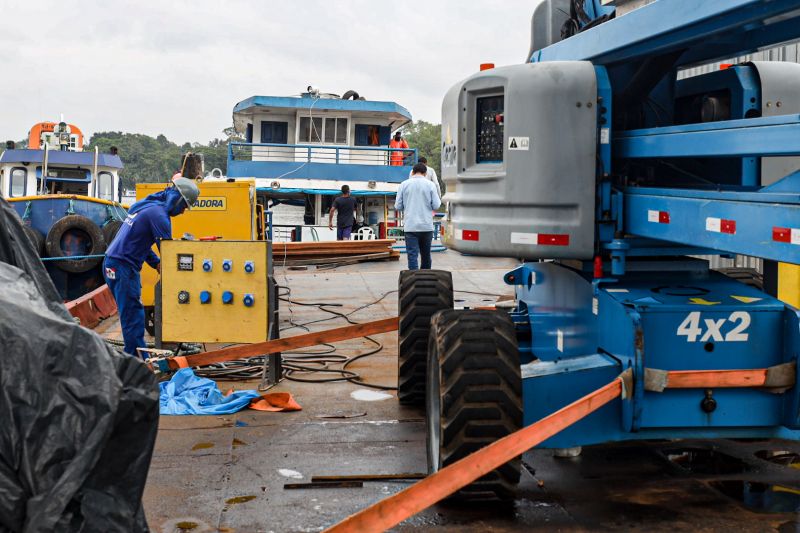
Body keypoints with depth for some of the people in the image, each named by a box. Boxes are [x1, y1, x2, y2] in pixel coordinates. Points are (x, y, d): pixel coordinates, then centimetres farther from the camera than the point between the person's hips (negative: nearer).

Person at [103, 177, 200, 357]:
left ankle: (133, 356, 17)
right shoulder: (159, 214, -14)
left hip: (113, 263, 10)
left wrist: (157, 262, 13)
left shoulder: (147, 206, 17)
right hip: (122, 266, -10)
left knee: (132, 314, 13)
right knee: (133, 316, -9)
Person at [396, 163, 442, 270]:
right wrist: (439, 200, 20)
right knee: (426, 254, 16)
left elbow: (398, 206, 2)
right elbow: (436, 206, -2)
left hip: (410, 226, -1)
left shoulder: (403, 185, 0)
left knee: (412, 255, -3)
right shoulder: (430, 185, -1)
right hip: (427, 226, 1)